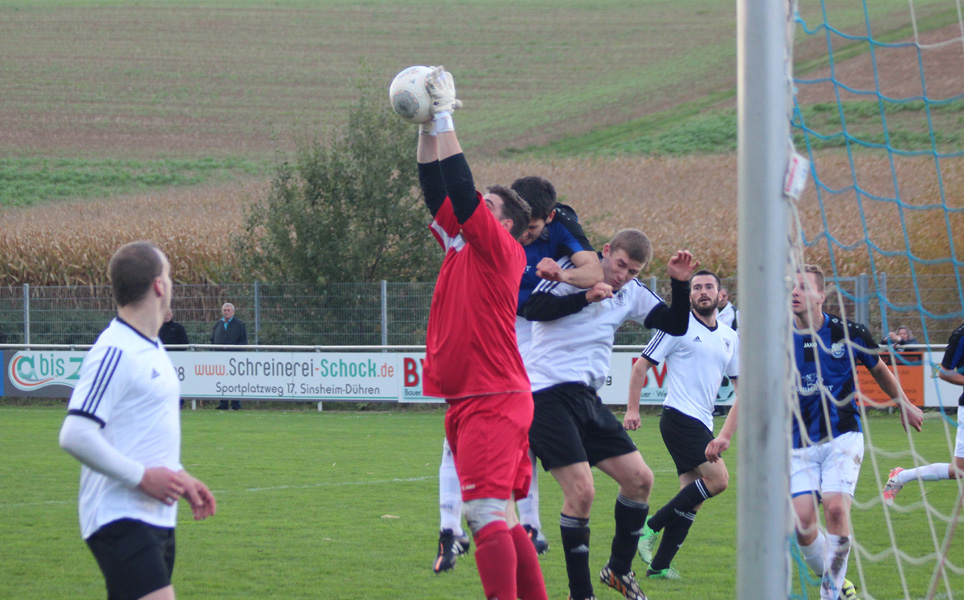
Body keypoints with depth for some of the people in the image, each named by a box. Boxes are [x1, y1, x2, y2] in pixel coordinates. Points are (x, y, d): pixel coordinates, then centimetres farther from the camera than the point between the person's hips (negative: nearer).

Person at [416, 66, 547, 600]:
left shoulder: (500, 249, -5)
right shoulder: (460, 246, 17)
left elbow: (462, 194, -15)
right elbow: (437, 191, 16)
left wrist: (446, 122, -12)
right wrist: (427, 129, 10)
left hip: (493, 400, -9)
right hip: (467, 401, 9)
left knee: (486, 512, -19)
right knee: (500, 517, 11)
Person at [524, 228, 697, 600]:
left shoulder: (632, 294, 14)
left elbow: (675, 326, 12)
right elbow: (533, 309, -19)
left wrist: (681, 284, -2)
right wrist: (586, 296, -24)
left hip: (587, 400, 8)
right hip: (549, 396, -8)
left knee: (639, 479, 6)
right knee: (581, 491, -15)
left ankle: (619, 569, 24)